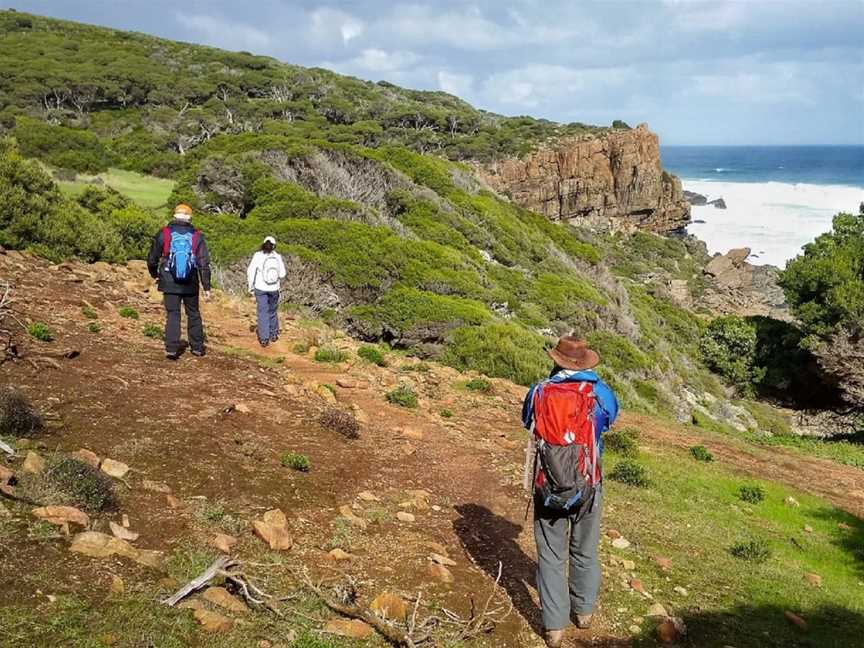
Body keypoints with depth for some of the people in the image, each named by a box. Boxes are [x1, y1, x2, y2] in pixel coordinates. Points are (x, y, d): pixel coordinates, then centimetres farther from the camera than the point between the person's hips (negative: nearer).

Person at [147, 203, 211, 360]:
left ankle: (171, 349, -5)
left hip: (170, 283, -1)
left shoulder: (163, 234, -2)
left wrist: (155, 275, 22)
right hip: (191, 284, 1)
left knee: (172, 315, 4)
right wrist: (206, 287, 0)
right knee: (193, 314, 15)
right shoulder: (197, 236, -1)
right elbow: (204, 264, -4)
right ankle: (197, 347, 21)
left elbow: (152, 259, 3)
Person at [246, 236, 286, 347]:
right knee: (273, 310, 20)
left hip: (260, 288, -1)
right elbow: (282, 274, -2)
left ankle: (264, 339, 2)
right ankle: (273, 334, 31)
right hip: (274, 288, 2)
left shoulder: (258, 255, -9)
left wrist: (250, 286, 5)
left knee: (263, 312, 5)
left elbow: (250, 271, -7)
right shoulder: (278, 257, -5)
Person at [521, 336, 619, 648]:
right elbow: (612, 416, 15)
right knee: (585, 552, 20)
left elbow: (528, 421, 14)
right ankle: (584, 611, 37)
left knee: (551, 557, 10)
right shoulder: (600, 393, -8)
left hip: (547, 488, 0)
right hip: (587, 486, 1)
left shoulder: (538, 392, -7)